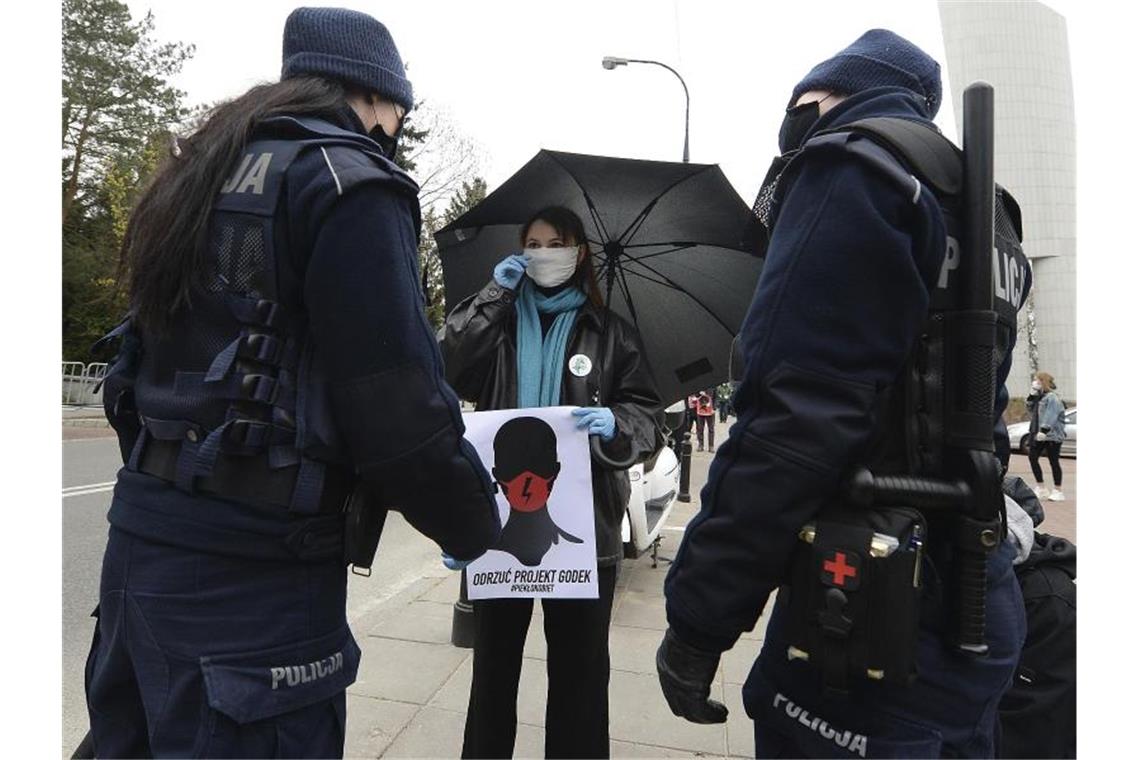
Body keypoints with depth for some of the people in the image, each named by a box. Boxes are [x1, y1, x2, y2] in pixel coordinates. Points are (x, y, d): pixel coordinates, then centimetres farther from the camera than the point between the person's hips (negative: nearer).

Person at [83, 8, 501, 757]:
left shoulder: (209, 174, 13)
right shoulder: (348, 182, -13)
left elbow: (182, 349, 16)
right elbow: (398, 403, -20)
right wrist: (477, 522, -3)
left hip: (143, 533, 9)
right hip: (249, 565, -8)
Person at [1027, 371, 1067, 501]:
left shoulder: (1052, 397, -15)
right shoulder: (1038, 397, 12)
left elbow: (1050, 416, -23)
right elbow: (1030, 408, 18)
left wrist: (1044, 431, -30)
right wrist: (1031, 396, 4)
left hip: (1052, 435, -9)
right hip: (1038, 435, 9)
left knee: (1053, 462, 0)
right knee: (1032, 458, 7)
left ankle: (1057, 491, 10)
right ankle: (1041, 488, 16)